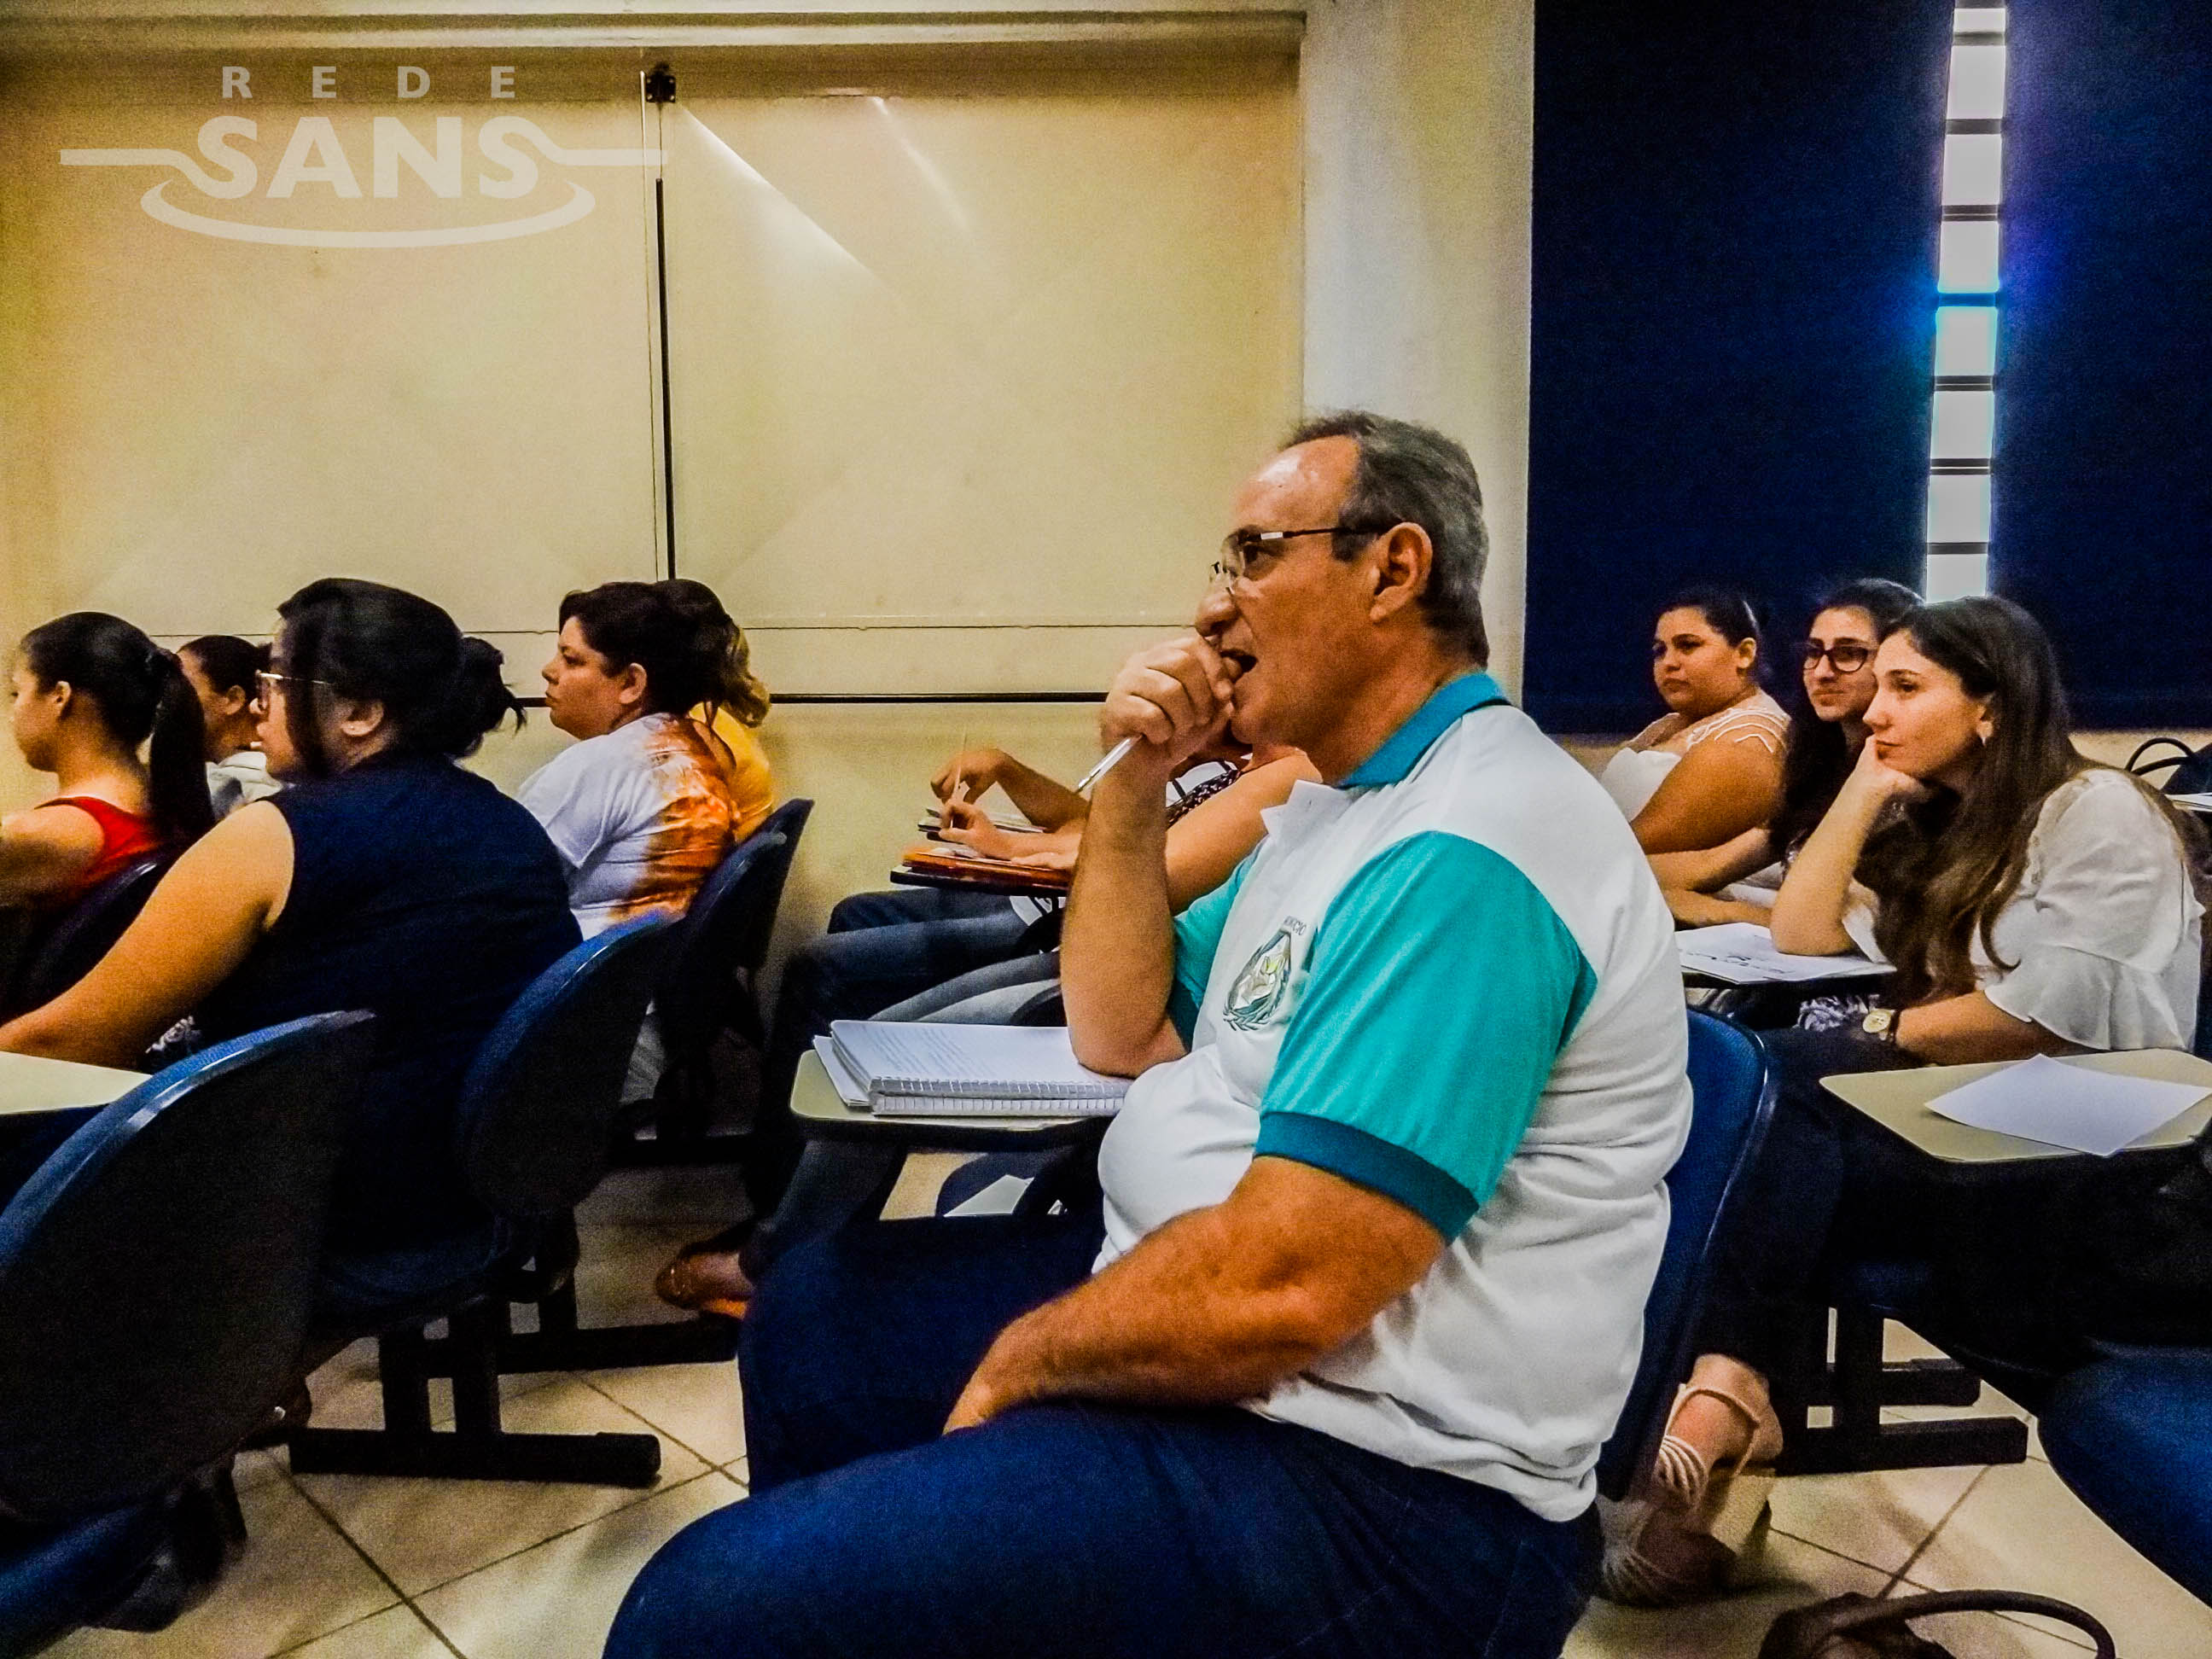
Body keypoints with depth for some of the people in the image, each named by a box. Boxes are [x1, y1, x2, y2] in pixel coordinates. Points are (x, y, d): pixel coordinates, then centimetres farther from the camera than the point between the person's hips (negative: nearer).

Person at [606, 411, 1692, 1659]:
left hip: (1374, 1488, -10)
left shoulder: (1468, 851, -23)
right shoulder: (1344, 800, 12)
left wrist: (1016, 1365, -11)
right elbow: (1122, 1031, 13)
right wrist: (1135, 786, 0)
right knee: (818, 1309, 22)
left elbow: (1277, 1289, -28)